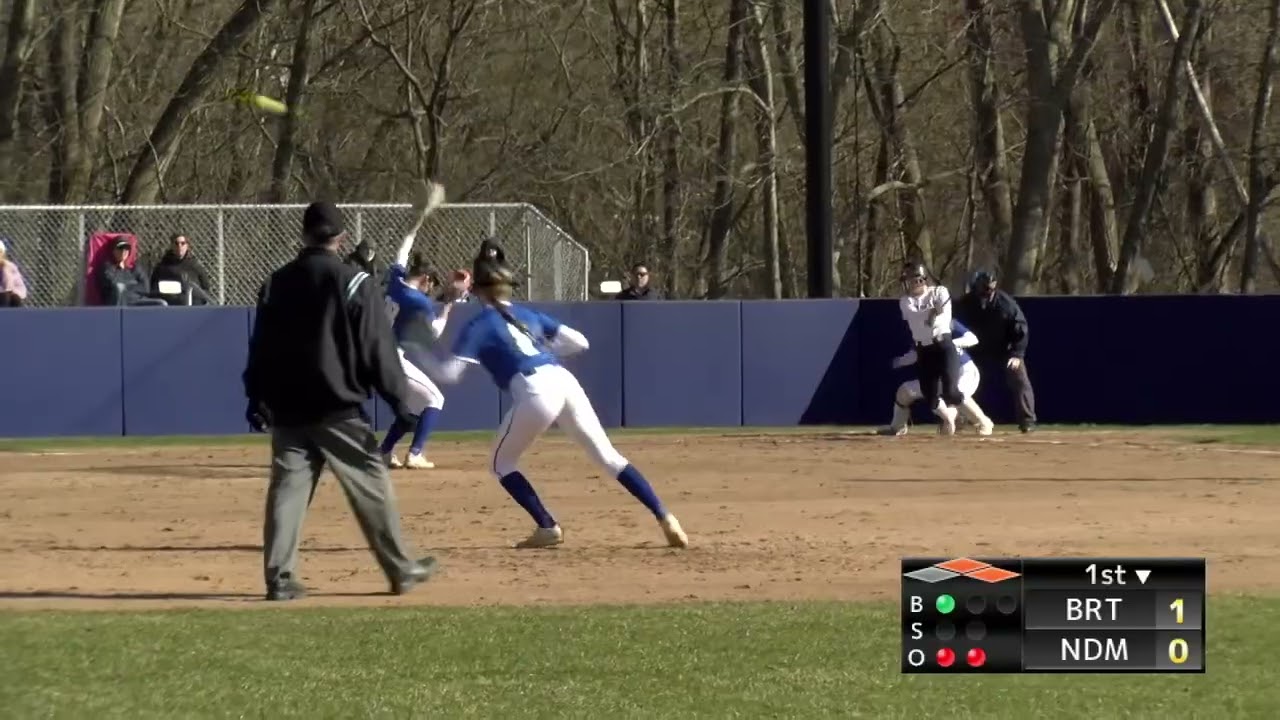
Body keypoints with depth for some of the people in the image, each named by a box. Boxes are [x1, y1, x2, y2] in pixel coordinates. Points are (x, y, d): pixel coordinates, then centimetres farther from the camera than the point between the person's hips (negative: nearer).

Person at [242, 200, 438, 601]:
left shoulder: (277, 283, 6)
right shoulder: (356, 283, -7)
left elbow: (260, 346, 10)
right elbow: (377, 350, -7)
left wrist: (256, 399, 17)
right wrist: (399, 400, -1)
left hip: (287, 408, 4)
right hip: (339, 409, -4)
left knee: (287, 489, 5)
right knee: (371, 488, 5)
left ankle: (279, 578, -1)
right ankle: (401, 571, 11)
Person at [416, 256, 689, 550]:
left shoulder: (479, 326, 10)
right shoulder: (529, 315, 26)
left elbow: (448, 372, 2)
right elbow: (579, 342, 23)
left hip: (535, 392, -5)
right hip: (565, 381, 5)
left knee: (502, 463, 16)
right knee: (609, 456, 9)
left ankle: (547, 528, 5)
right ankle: (665, 518, -1)